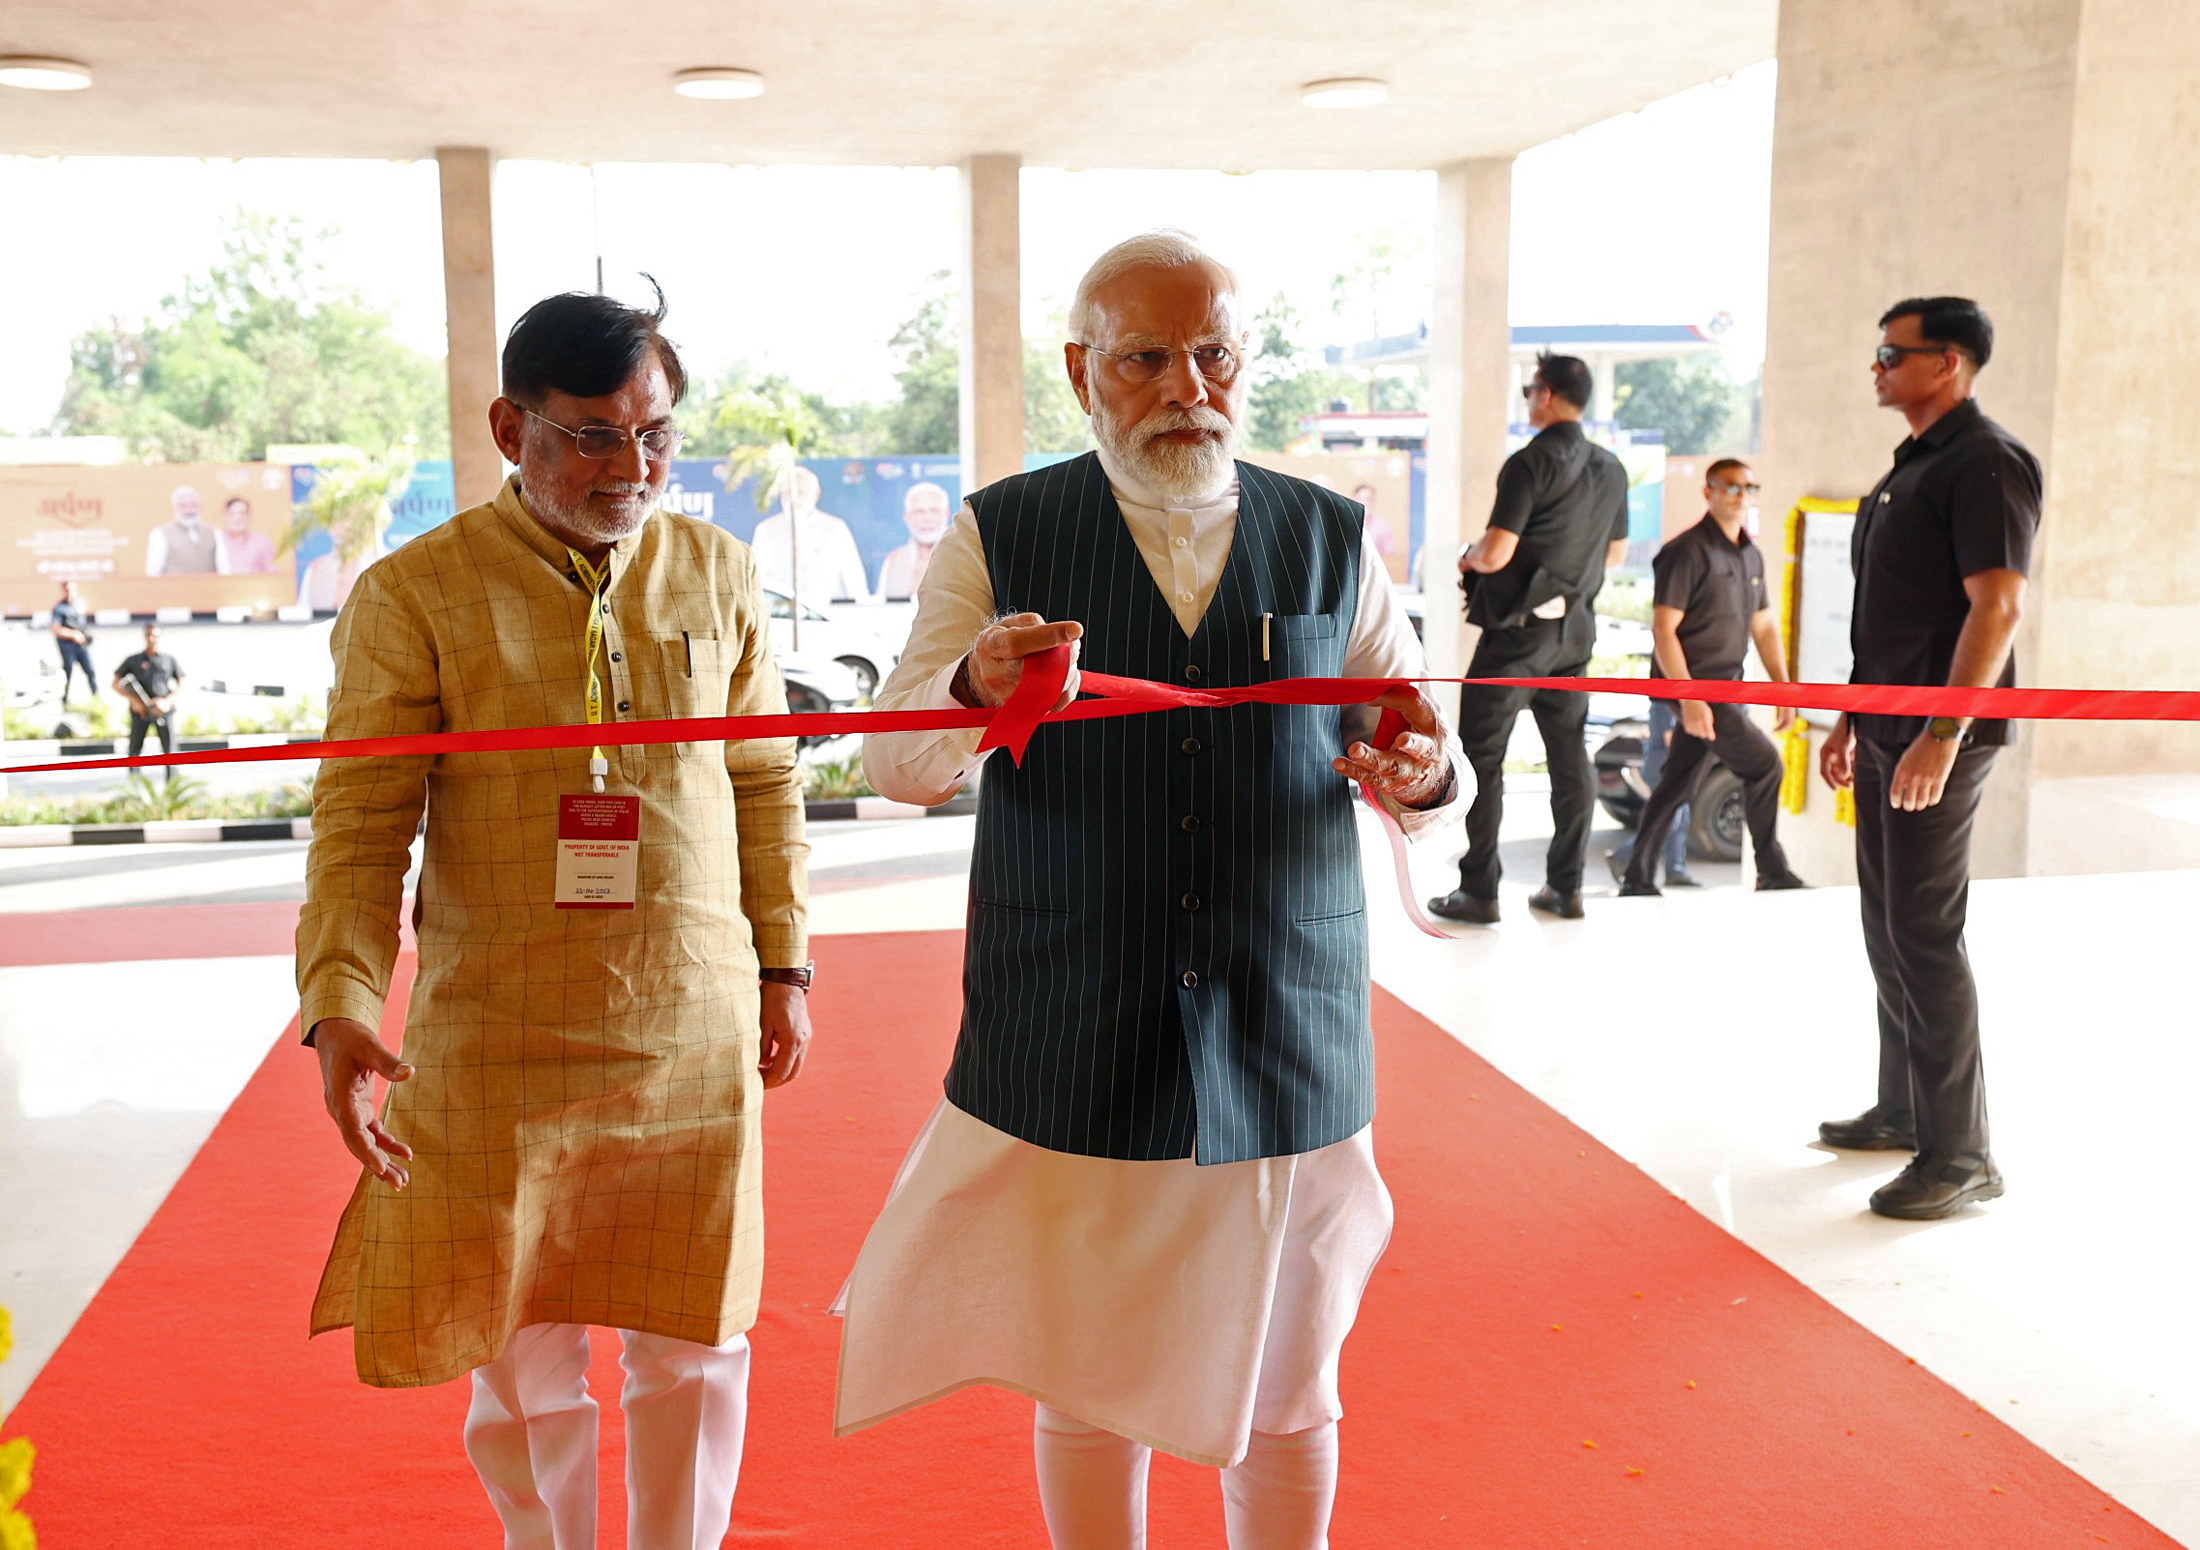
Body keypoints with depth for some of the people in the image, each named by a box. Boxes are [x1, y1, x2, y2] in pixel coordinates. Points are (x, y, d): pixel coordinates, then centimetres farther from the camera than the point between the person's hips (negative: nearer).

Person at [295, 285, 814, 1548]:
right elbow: (360, 824, -5)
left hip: (694, 1030, 2)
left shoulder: (717, 572, 3)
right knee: (522, 1347, 11)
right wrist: (341, 1004, -17)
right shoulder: (415, 594, -6)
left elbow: (768, 785, 10)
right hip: (493, 1041, -2)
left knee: (694, 1340, 12)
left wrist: (784, 966, 11)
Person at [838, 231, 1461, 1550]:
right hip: (1070, 1052, -1)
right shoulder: (1000, 537, 0)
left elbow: (1428, 775, 6)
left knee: (1288, 1389, 16)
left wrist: (1424, 776, -19)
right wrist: (974, 689, -30)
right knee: (1084, 1386, 12)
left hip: (1289, 1046, 2)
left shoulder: (1334, 541, 4)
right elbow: (895, 760, -7)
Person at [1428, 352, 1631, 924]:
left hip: (1519, 627, -7)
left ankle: (1478, 891, 1)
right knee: (1569, 755, 12)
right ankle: (1565, 886, 16)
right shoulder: (1611, 469, 8)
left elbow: (1496, 554, -20)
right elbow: (1615, 551, 20)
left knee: (1483, 754, 0)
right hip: (1574, 628, 7)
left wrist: (1468, 557, 1)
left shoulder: (1531, 463, -16)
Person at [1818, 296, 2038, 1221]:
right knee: (1887, 928, 14)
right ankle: (1904, 1111, 26)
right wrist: (1850, 720, 20)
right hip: (1885, 732, 10)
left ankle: (1960, 1154, -1)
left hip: (1938, 736, -10)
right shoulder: (1911, 467, 17)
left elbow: (1998, 606, -20)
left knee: (1924, 936, -9)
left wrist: (1941, 736, -25)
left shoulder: (1985, 464, -12)